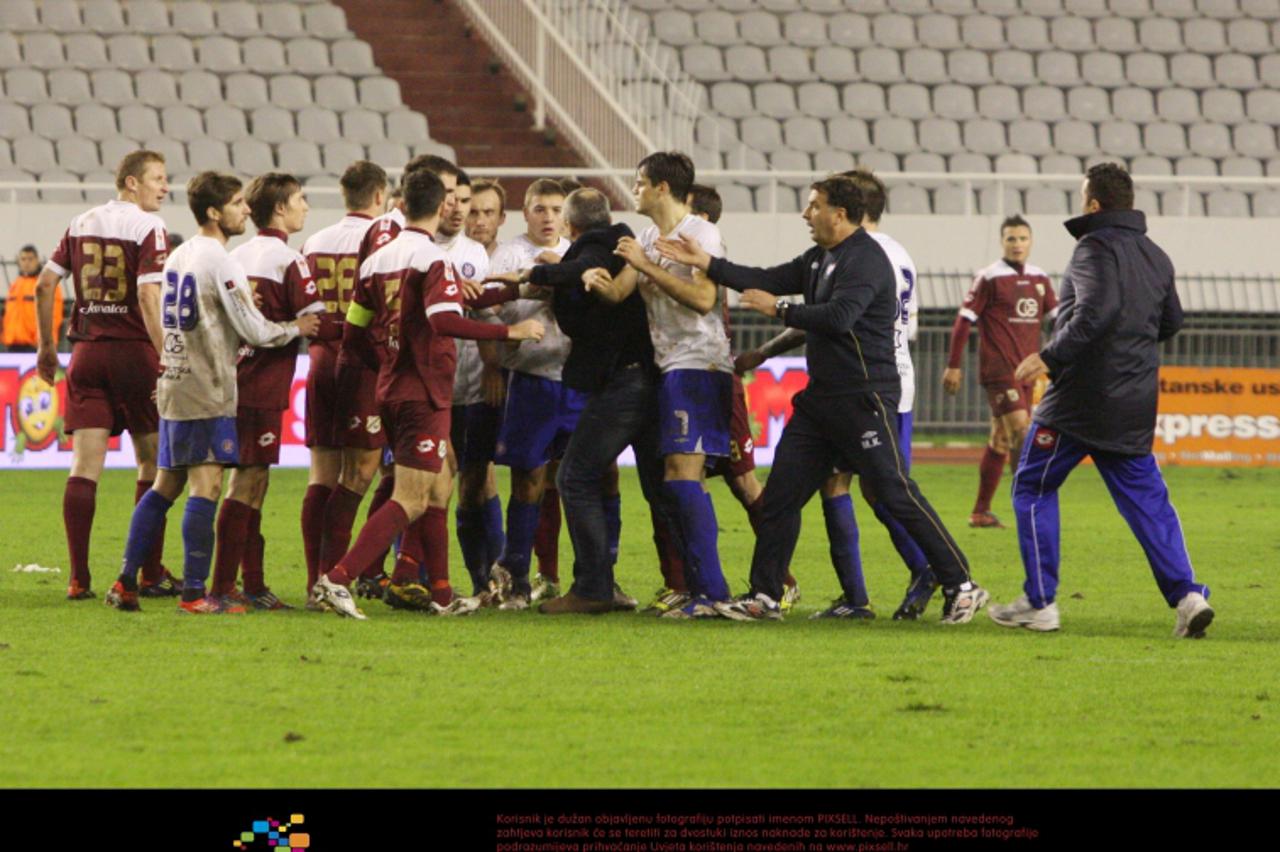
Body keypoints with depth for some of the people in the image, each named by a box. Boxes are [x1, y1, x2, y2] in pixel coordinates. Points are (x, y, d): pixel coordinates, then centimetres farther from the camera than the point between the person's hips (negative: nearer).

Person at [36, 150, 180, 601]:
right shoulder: (148, 227, -8)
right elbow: (148, 295, -18)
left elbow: (45, 283, 11)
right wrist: (166, 357, -18)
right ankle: (151, 575, 8)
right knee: (152, 463, 7)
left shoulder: (81, 225, 10)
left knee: (84, 466, 2)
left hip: (86, 352, 5)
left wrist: (47, 346, 20)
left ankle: (79, 578, -3)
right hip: (133, 351, -5)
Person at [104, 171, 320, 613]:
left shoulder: (178, 256, 14)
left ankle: (126, 582, 11)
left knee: (166, 485, 13)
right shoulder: (220, 262, -14)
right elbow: (254, 331, -13)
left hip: (173, 383, 9)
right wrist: (295, 328, 3)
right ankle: (194, 592, -11)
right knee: (206, 486, -8)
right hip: (206, 391, -9)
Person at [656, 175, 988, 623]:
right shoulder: (820, 258, 16)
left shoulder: (866, 259, -14)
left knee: (895, 493, -10)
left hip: (864, 397, -10)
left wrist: (780, 309, -16)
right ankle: (764, 595, 11)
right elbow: (770, 280, 18)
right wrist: (705, 263, 13)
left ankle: (960, 586, -4)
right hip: (823, 397, 10)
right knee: (781, 492, 6)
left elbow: (838, 317, -26)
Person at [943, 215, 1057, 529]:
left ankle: (981, 512, 16)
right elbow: (964, 321, -5)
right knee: (1022, 432, -16)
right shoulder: (989, 278, -6)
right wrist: (953, 366, -6)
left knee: (1001, 440, 9)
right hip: (998, 370, -6)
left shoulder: (1039, 279, 11)